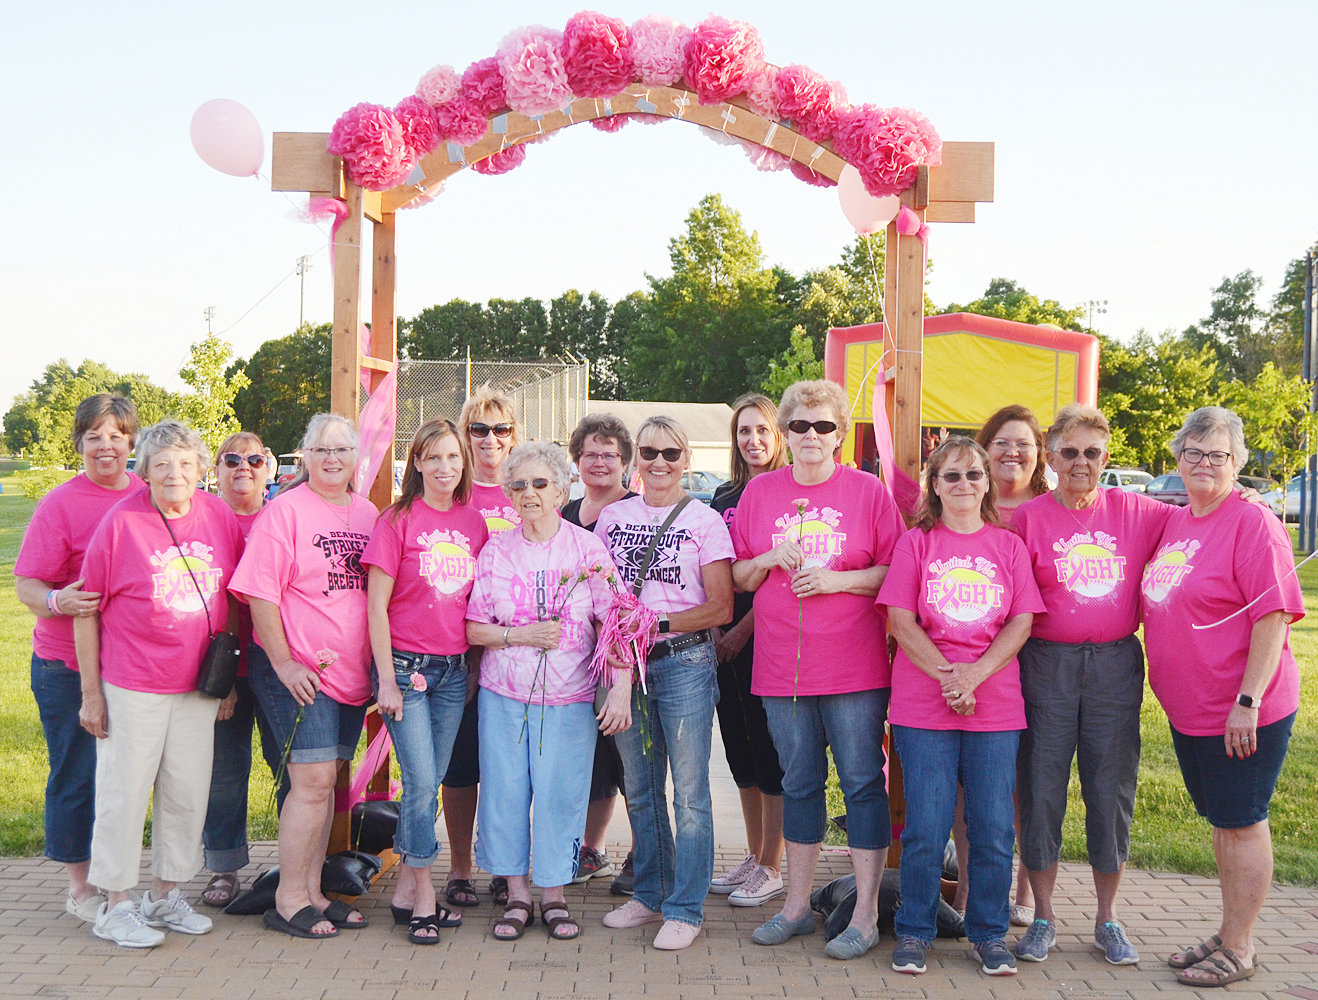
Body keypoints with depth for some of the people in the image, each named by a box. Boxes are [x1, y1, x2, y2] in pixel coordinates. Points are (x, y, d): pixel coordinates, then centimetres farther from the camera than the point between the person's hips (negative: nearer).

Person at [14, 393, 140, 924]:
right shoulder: (60, 505, -8)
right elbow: (26, 581, -10)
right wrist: (55, 601, -31)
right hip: (69, 666, -4)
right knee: (77, 773, 5)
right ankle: (80, 886, 20)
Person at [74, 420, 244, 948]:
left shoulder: (220, 517, 0)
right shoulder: (120, 523, -11)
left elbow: (236, 599, 11)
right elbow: (86, 610, -6)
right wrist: (91, 692, -6)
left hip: (198, 686, 4)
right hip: (133, 686, -4)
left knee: (188, 793, 12)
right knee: (124, 792, 3)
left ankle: (165, 895, 28)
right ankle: (115, 905, 17)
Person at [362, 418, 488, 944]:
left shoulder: (473, 523, 7)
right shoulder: (398, 520, -6)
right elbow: (377, 604, -7)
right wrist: (386, 679, -10)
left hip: (455, 670, 5)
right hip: (406, 664, -4)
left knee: (431, 781, 8)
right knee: (421, 781, -8)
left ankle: (405, 891, 19)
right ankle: (424, 898, 3)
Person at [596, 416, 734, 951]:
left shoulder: (704, 520, 0)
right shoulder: (613, 516, 11)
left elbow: (721, 607, -4)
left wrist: (660, 623, -14)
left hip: (684, 661, -4)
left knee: (689, 791, -3)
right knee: (640, 788, 12)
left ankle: (685, 908, 5)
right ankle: (650, 893, 25)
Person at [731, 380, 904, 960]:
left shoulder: (867, 490, 1)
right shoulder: (759, 492, 9)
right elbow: (736, 578, 12)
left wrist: (837, 579, -13)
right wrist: (772, 559, -7)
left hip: (854, 666, -3)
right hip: (782, 666, 3)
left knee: (862, 782, -1)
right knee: (799, 783, 12)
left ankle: (865, 915, 7)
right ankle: (797, 906, 24)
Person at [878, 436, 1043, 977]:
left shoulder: (1009, 546, 10)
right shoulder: (915, 543, 5)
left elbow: (1021, 623, 2)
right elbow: (901, 621, -2)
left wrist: (975, 673, -12)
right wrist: (947, 677, -13)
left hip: (996, 707, 2)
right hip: (923, 705, -1)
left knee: (993, 827, 3)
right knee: (925, 826, -1)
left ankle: (989, 933, 18)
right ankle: (914, 932, 14)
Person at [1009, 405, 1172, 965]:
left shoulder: (1134, 512, 5)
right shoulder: (1029, 518, -1)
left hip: (1115, 666, 2)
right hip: (1047, 666, -2)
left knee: (1111, 790, 6)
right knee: (1041, 790, 3)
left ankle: (1107, 920, 20)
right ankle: (1042, 917, 17)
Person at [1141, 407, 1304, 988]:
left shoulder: (1252, 523, -14)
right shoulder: (1173, 523, 9)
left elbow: (1273, 617, -18)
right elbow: (1161, 604, 20)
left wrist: (1247, 701, -22)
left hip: (1241, 714, -8)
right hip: (1188, 709, 8)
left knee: (1242, 823, 3)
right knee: (1220, 822, 17)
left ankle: (1238, 950, 15)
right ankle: (1228, 935, 30)